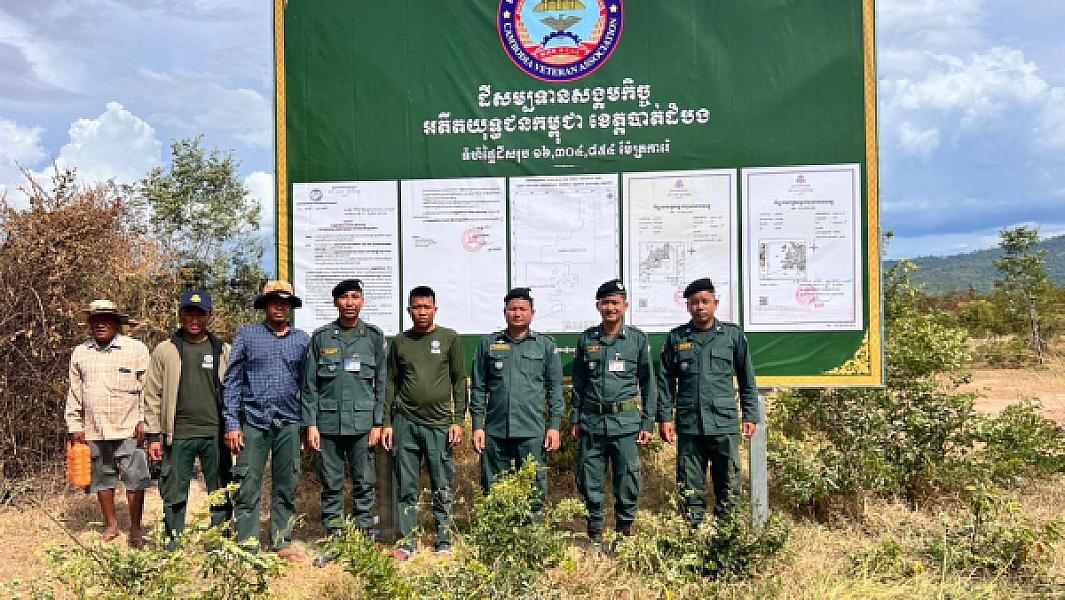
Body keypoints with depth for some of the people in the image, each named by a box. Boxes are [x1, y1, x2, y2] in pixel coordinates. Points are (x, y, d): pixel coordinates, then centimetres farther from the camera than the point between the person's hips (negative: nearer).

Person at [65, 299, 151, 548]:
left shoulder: (136, 349, -1)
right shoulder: (79, 353, 10)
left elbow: (146, 389, -1)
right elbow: (74, 394, 14)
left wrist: (143, 421, -6)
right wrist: (75, 426, 10)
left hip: (129, 428, -3)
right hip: (94, 431, 4)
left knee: (135, 479, -3)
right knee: (102, 479, 12)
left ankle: (135, 529, 8)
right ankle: (111, 525, 26)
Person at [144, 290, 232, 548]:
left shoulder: (223, 351, 8)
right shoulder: (164, 351, 6)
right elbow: (153, 396, 6)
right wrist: (154, 435, 1)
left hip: (215, 434, 0)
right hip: (178, 436, 0)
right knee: (174, 496, 6)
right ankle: (173, 547, 18)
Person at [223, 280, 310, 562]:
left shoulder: (302, 340, 10)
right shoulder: (247, 335, 4)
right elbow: (231, 382, 2)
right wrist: (232, 424, -4)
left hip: (289, 424, 2)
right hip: (253, 422, -2)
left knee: (287, 488, 8)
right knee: (248, 489, -2)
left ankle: (283, 543, 18)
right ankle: (247, 546, 6)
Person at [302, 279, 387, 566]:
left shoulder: (374, 337, 6)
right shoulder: (321, 337, 6)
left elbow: (381, 383, 6)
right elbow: (309, 385, 5)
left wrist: (378, 423, -1)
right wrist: (311, 424, -1)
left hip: (362, 424, 0)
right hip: (328, 424, 0)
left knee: (364, 484, 3)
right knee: (331, 485, 5)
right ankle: (333, 540, 15)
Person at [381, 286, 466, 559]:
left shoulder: (449, 338, 5)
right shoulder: (400, 341, 10)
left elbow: (459, 381, 4)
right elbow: (391, 383, 13)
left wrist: (458, 420, -3)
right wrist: (387, 422, 6)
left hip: (440, 423, -1)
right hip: (405, 422, 2)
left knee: (443, 489, 3)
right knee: (406, 488, 3)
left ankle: (444, 543, 11)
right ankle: (406, 542, 11)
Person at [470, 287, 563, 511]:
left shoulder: (546, 345, 8)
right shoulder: (488, 344, 10)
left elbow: (555, 388, 8)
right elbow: (478, 388, 10)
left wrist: (554, 426, 0)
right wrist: (477, 426, 3)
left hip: (532, 433, -1)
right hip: (495, 432, 1)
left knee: (534, 492, 1)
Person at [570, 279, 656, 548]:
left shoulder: (638, 339, 4)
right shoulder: (587, 339, 8)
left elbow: (648, 383, 7)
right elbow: (578, 382, 14)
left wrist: (648, 423, 2)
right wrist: (575, 419, 10)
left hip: (626, 422, -2)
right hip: (592, 421, 2)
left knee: (628, 481, 0)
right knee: (590, 482, 6)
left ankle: (625, 532, 16)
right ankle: (595, 534, 20)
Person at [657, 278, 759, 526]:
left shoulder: (733, 334, 6)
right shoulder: (676, 338, 8)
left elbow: (747, 378, 10)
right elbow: (665, 381, 10)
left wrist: (751, 415, 7)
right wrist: (665, 417, 3)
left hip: (725, 423, -1)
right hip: (688, 424, 1)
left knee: (729, 485, 2)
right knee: (690, 487, 6)